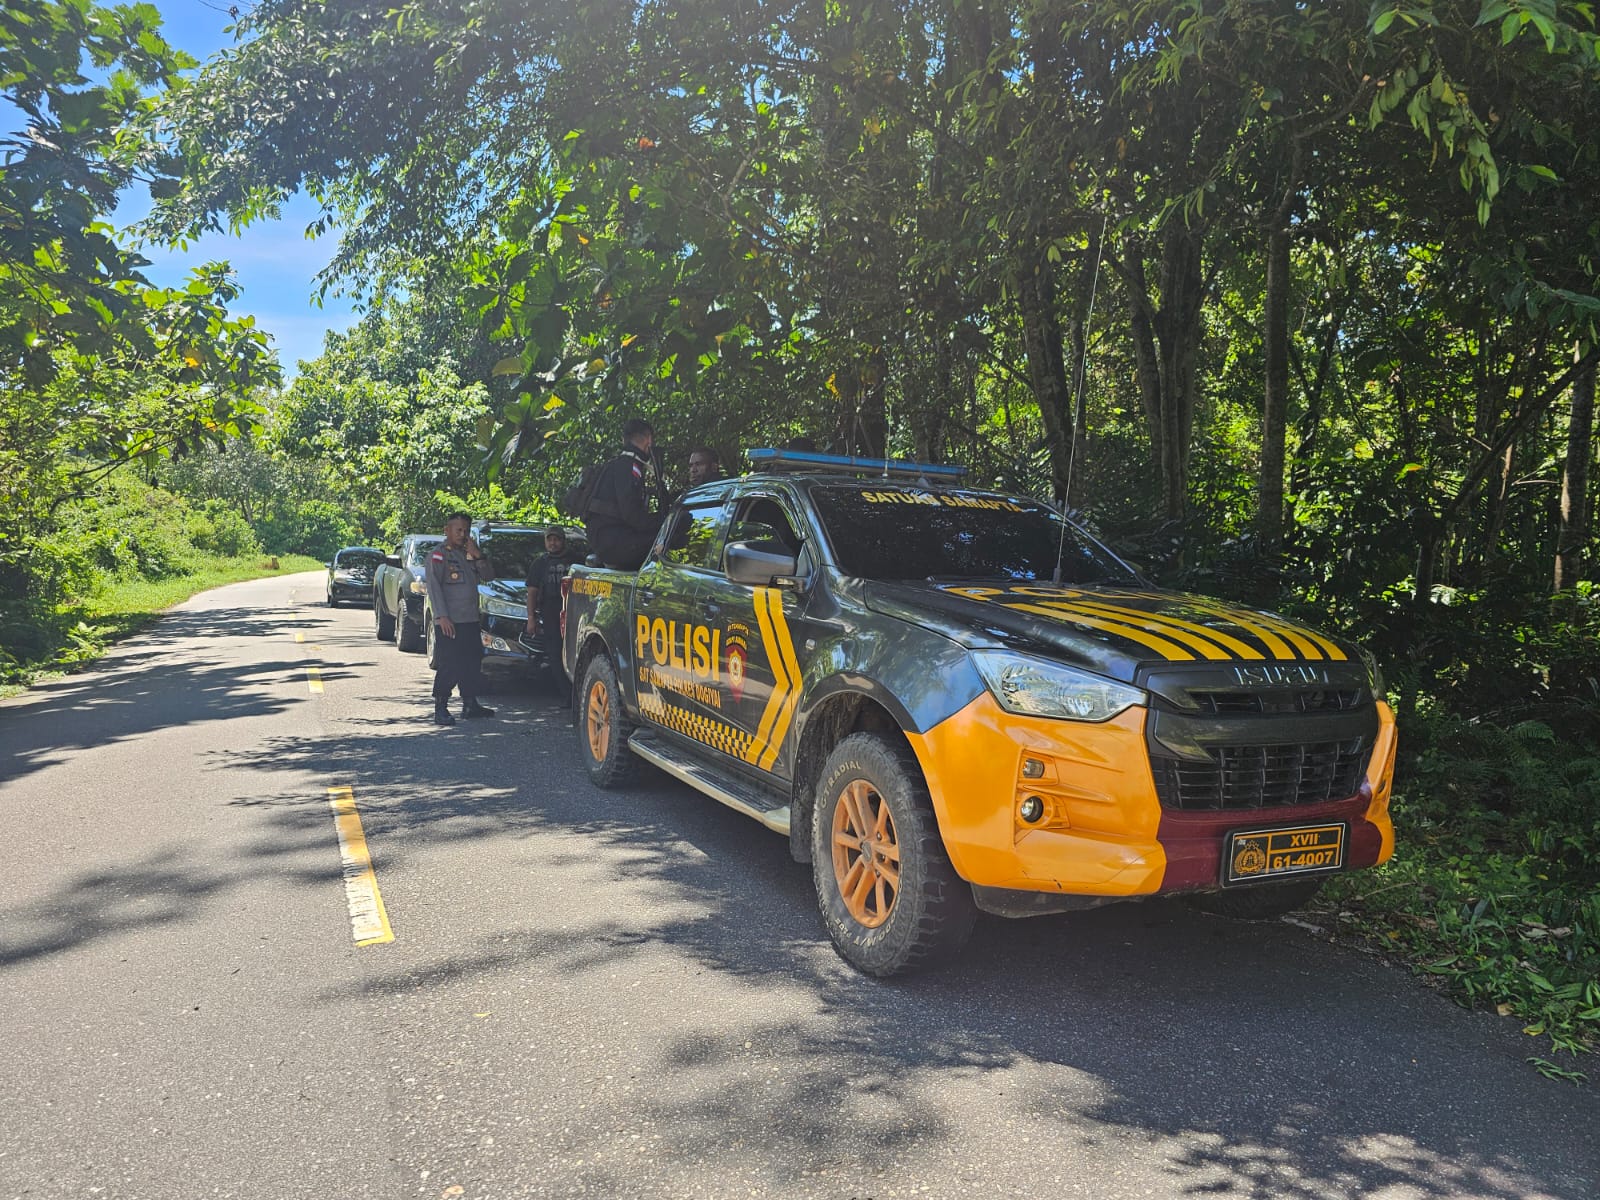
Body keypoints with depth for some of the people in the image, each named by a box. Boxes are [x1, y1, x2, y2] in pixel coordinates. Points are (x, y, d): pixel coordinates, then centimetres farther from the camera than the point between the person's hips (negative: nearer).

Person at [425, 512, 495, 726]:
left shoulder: (469, 553, 16)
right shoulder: (439, 554, -5)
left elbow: (488, 576, 12)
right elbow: (433, 586, -12)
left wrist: (477, 555, -4)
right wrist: (442, 616, -20)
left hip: (470, 620, 8)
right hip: (449, 622, -8)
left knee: (473, 662, 14)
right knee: (449, 666, -9)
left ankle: (470, 704, 25)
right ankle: (440, 709, -3)